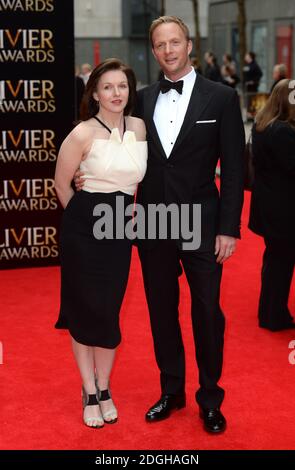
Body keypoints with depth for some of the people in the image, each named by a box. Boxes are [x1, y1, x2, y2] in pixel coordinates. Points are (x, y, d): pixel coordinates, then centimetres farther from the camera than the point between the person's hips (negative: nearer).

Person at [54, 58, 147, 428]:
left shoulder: (140, 128, 2)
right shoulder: (83, 134, -11)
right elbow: (61, 184, 0)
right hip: (83, 229, -3)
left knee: (110, 311, 9)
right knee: (85, 309, 5)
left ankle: (103, 389, 25)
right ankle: (89, 392, 20)